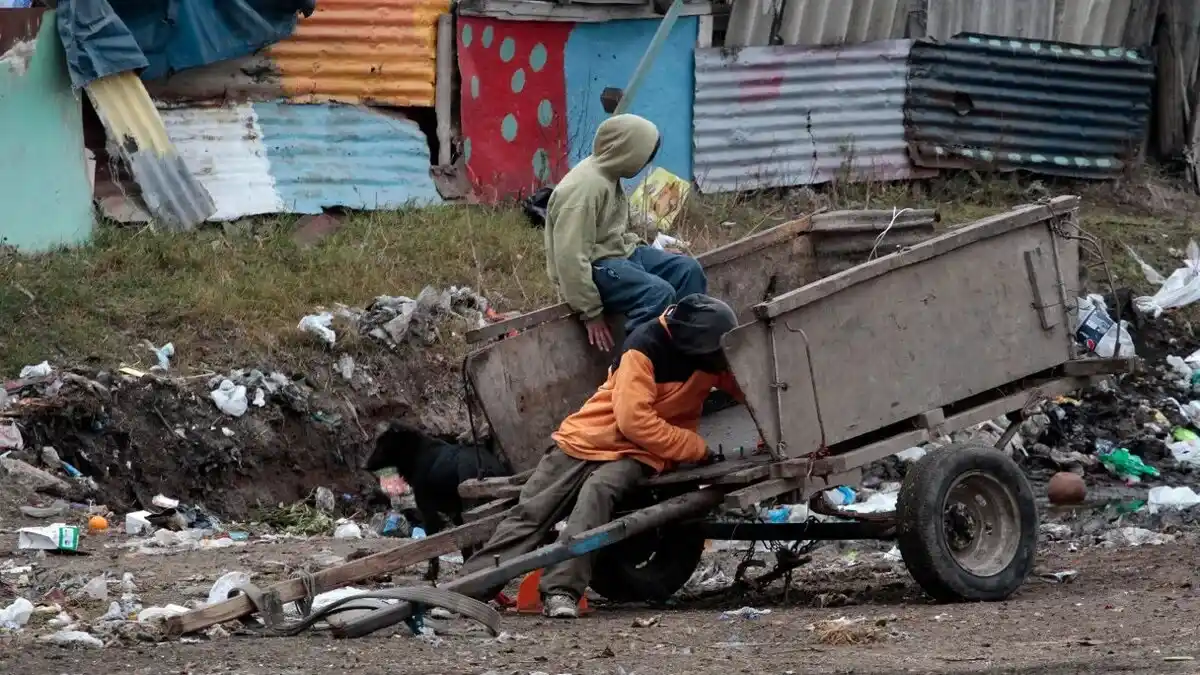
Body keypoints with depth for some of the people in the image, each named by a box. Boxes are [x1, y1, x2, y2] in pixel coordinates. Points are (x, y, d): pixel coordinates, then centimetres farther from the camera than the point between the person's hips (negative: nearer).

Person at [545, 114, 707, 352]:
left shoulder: (607, 174, 7)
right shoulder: (584, 188, -25)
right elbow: (571, 257, -27)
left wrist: (637, 245, 7)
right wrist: (592, 312, -24)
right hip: (593, 267, -11)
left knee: (687, 269, 8)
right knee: (658, 293, -28)